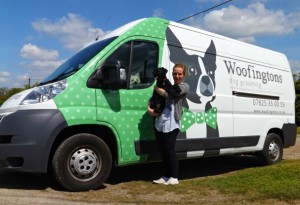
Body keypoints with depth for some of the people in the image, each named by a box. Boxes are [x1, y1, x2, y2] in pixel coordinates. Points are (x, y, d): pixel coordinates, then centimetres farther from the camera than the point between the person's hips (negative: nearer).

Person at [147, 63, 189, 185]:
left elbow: (167, 94, -13)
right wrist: (150, 109, -1)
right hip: (159, 121, 6)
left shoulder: (184, 87, 4)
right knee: (162, 149, 8)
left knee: (169, 149, -3)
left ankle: (174, 177, 11)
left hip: (172, 123, -6)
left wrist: (157, 88, 2)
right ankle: (167, 176, 21)